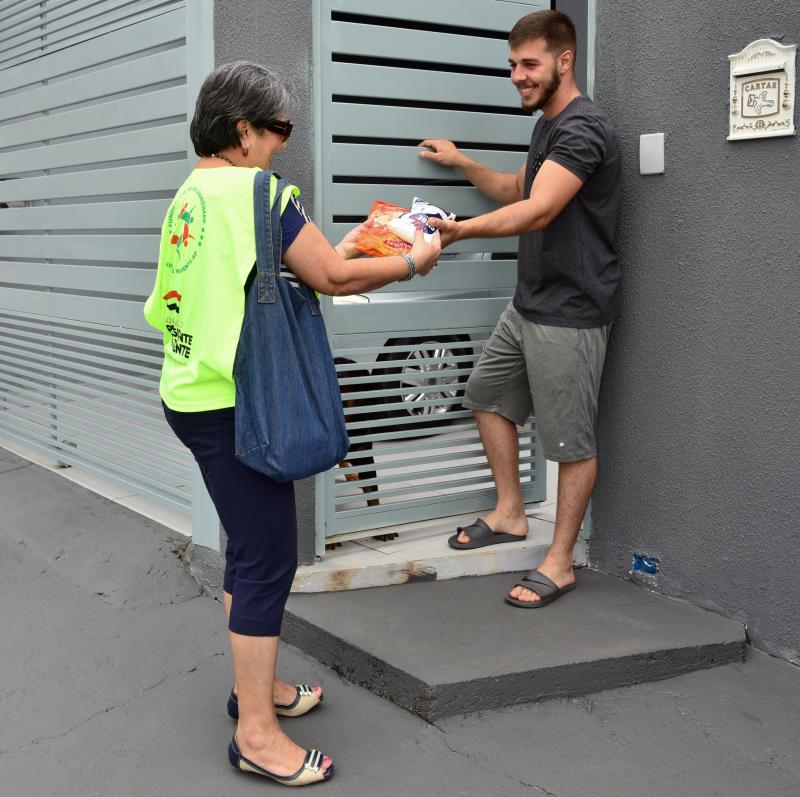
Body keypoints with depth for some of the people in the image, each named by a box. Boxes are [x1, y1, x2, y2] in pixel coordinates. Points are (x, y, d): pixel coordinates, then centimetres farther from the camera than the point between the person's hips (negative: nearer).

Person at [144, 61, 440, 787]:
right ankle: (257, 733, 5)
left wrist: (330, 251, 15)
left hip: (195, 395, 10)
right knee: (268, 558, -3)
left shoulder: (191, 194, 12)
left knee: (249, 547, 20)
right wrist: (414, 261, 0)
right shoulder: (256, 191, -15)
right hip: (234, 405, -10)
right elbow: (332, 279, -15)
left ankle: (254, 683, 34)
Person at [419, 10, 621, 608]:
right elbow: (516, 191, 29)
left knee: (573, 437, -2)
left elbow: (537, 212, -30)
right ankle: (510, 514, 33)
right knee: (489, 396, 18)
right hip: (529, 304, 11)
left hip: (571, 312, -11)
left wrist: (459, 230, -41)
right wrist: (463, 164, 16)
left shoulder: (584, 129, -18)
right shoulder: (547, 126, 15)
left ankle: (560, 562, 8)